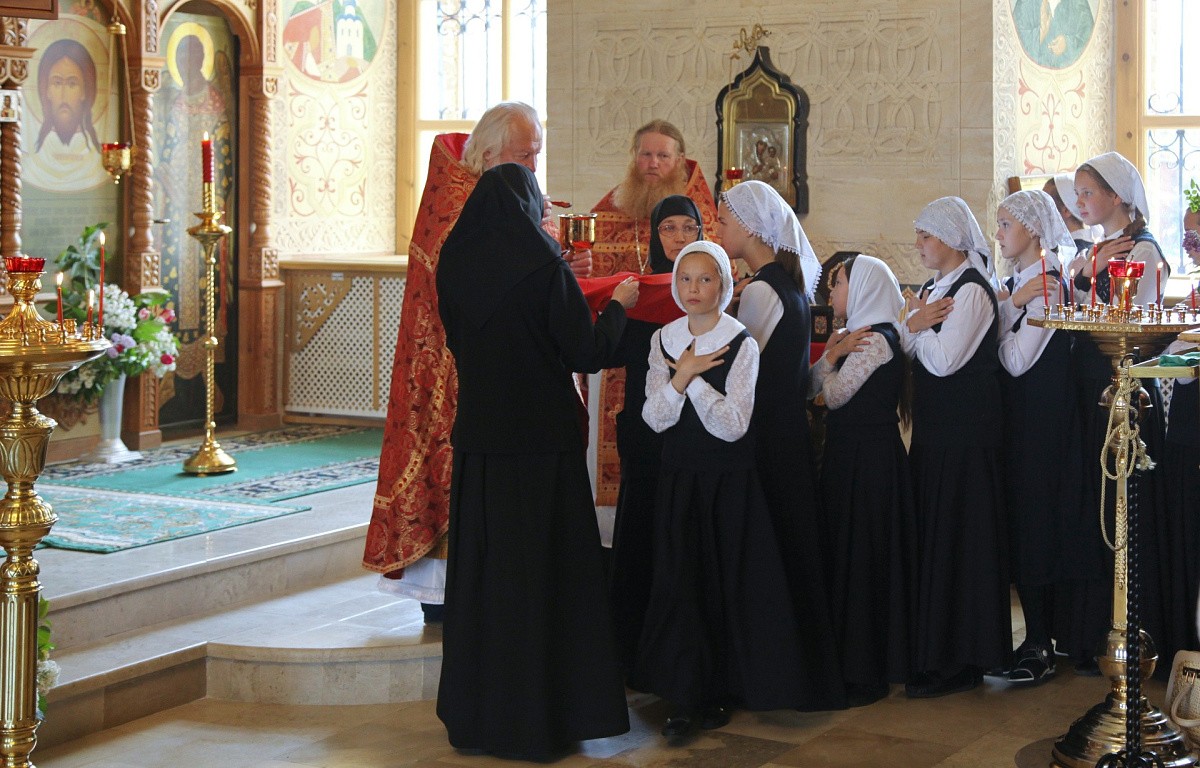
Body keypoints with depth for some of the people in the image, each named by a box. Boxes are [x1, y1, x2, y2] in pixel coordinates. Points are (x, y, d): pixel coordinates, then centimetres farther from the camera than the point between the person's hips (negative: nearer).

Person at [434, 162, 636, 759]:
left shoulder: (455, 266, 1)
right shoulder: (544, 266, -13)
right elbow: (586, 353, -11)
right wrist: (618, 305, 6)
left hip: (477, 440, 5)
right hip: (541, 439, -5)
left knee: (479, 568, 13)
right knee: (541, 572, 4)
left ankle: (475, 709, 21)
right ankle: (539, 714, 10)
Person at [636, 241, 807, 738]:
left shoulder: (741, 344, -7)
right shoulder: (663, 341, 4)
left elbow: (734, 425, -15)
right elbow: (655, 417, -3)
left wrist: (693, 377, -19)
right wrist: (682, 376, -18)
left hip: (729, 478, -3)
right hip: (680, 476, 3)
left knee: (725, 581, 1)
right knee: (679, 580, -1)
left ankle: (719, 692, 14)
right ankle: (686, 695, 7)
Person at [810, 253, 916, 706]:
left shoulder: (875, 340, -15)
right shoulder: (861, 337, 15)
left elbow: (835, 395, -17)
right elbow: (811, 389, 12)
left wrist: (830, 357, -3)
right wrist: (833, 356, 0)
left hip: (864, 460, -10)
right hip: (852, 453, 10)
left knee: (859, 556, -3)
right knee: (849, 554, 14)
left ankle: (864, 673, 4)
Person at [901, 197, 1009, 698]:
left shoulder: (971, 290, -13)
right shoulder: (932, 289, 15)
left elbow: (944, 360, -21)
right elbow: (906, 352, 9)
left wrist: (917, 325, -6)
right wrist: (914, 325, -9)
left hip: (965, 431, -9)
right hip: (934, 426, 9)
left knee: (956, 537, -4)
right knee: (929, 532, 11)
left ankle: (960, 661, 3)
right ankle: (933, 647, 20)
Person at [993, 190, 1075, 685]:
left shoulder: (1050, 285, -13)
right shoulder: (1011, 285, 14)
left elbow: (1018, 359, -19)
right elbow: (1004, 360, 7)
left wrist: (1005, 308, -9)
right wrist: (1009, 304, -1)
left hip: (1041, 418, -9)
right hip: (1013, 415, 9)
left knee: (1036, 521, -6)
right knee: (1018, 524, 9)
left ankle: (1041, 648, -1)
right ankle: (1037, 638, 15)